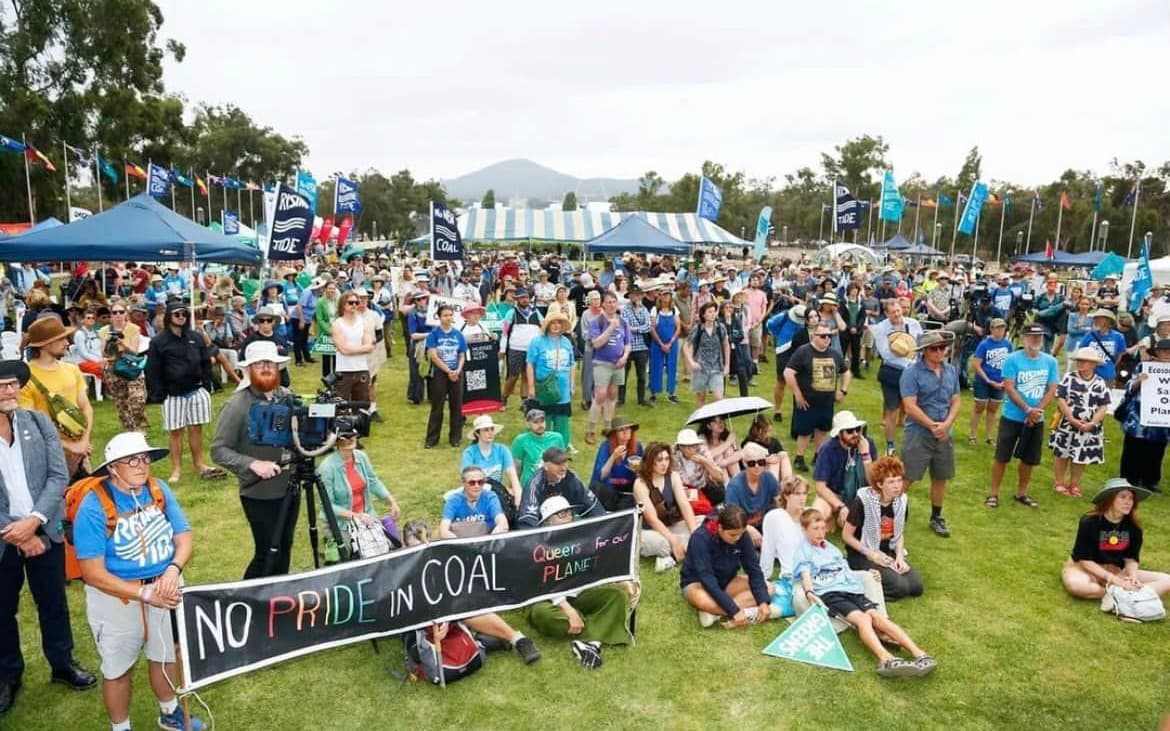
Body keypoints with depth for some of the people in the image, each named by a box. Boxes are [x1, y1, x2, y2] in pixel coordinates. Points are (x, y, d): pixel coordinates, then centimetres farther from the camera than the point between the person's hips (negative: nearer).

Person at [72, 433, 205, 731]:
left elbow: (184, 538, -4)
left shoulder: (160, 490, -7)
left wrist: (173, 569, -25)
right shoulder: (93, 507, -21)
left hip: (165, 588, 4)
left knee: (166, 656, 22)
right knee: (118, 669, 14)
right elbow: (93, 573, -21)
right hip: (116, 598, -4)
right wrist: (144, 594, -26)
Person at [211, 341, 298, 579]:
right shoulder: (236, 405, -14)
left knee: (284, 551, 15)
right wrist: (252, 464, -27)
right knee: (267, 554, -1)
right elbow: (218, 450, -14)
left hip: (290, 487, 5)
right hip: (259, 494, -5)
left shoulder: (288, 397, 1)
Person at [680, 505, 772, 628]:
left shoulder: (742, 535, -15)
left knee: (768, 588, -16)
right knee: (704, 601, -40)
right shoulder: (701, 538, -30)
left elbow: (753, 568, -14)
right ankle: (749, 612, -22)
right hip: (697, 583, -6)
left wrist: (763, 601, -28)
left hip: (726, 582, 6)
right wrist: (734, 610, -39)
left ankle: (715, 612, -23)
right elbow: (707, 580, -34)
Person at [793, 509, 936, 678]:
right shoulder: (803, 551, 11)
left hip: (851, 589, 5)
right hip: (828, 593, -5)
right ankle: (886, 659, -52)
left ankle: (919, 654, -32)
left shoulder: (832, 548, 30)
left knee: (876, 615, -20)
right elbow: (805, 575, -4)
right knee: (862, 618, -30)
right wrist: (809, 593, -23)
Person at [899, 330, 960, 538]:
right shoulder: (912, 372, -14)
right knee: (905, 478, -3)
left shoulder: (951, 370, 4)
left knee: (941, 478, 16)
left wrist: (946, 424, -10)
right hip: (918, 434, -6)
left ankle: (936, 517, 33)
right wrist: (932, 426, -17)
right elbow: (910, 406, -18)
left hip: (944, 434, 6)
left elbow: (956, 401, 6)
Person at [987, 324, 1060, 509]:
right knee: (1002, 457, 0)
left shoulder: (1050, 361, 1)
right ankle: (994, 494, 9)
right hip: (1012, 417, -3)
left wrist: (1037, 411, -14)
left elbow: (1052, 390, -1)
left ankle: (1021, 493, 28)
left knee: (1029, 459, 12)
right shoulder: (1012, 359, -10)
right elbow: (1009, 388, -14)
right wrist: (1028, 410, -20)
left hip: (1036, 420, 4)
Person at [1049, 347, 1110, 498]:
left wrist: (1092, 423, -14)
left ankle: (1074, 484, 25)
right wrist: (1072, 420, -16)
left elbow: (1103, 407, -1)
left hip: (1089, 428, 2)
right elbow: (1061, 399, -9)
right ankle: (1059, 483, 20)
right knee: (1062, 454, 7)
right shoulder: (1069, 377, -4)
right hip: (1067, 425, -2)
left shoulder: (1100, 383, 2)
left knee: (1082, 457, 10)